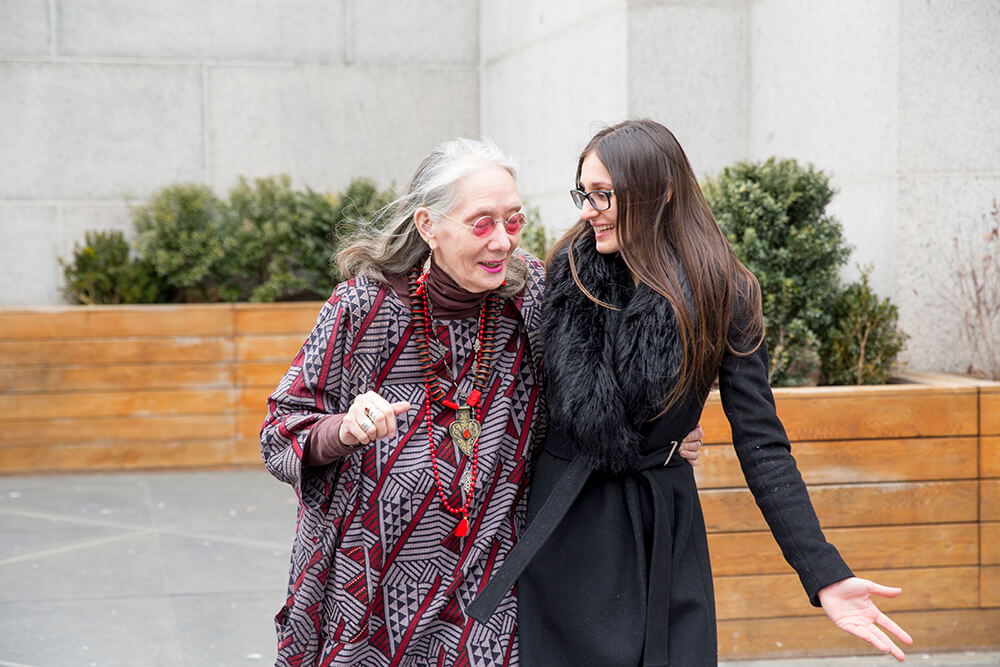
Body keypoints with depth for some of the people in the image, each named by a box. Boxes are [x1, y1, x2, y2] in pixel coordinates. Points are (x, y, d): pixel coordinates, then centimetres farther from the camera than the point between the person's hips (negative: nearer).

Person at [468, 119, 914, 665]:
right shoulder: (566, 273, -3)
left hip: (663, 528, -1)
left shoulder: (721, 298, -7)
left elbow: (761, 442, -8)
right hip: (563, 527, 1)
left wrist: (825, 573, -16)